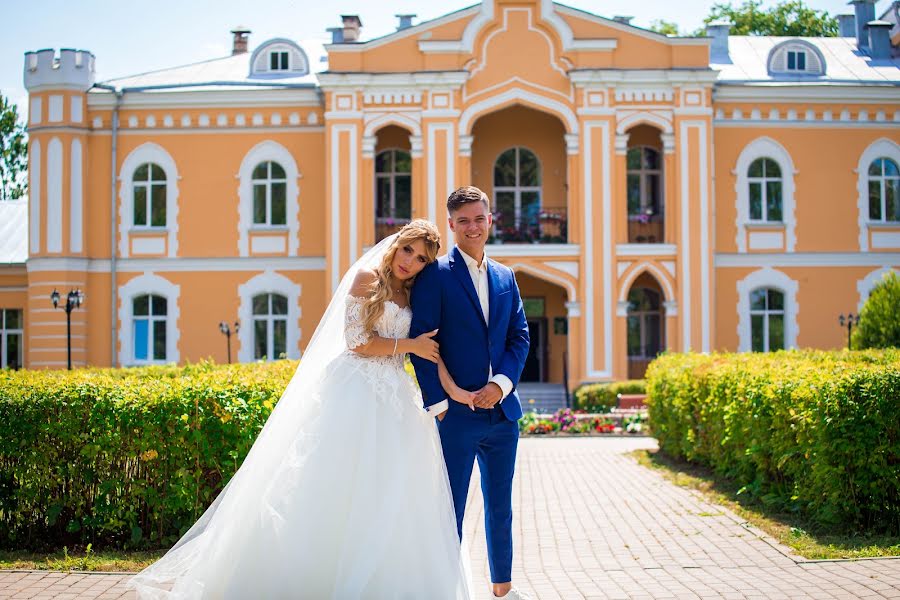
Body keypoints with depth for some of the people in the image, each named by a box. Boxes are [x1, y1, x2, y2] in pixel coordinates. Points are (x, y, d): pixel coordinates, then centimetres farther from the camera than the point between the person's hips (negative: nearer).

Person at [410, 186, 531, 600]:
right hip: (456, 412, -5)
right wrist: (438, 404, -13)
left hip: (501, 409, 6)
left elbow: (520, 337, 10)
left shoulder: (505, 277, 13)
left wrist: (501, 384, -6)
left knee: (500, 505, 14)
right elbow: (421, 343, -8)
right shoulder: (434, 275, -4)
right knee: (449, 509, 1)